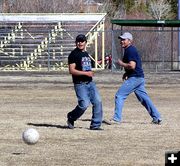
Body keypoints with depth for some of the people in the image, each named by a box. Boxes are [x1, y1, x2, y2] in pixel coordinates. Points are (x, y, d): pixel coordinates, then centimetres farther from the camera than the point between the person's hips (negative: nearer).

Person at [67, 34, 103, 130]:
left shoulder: (86, 54, 18)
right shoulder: (73, 54, -7)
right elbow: (71, 70, -16)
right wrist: (86, 73, -20)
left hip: (90, 83, 7)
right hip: (80, 84, -7)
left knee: (98, 101, -5)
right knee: (84, 104, -16)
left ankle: (95, 125, 1)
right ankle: (71, 117, 11)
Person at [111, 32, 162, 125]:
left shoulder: (130, 50, -14)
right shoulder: (128, 50, 18)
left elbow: (132, 66, -24)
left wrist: (121, 64, -10)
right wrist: (126, 73, 15)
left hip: (134, 78, -11)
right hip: (139, 78, 11)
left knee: (119, 95, -9)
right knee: (144, 98, 13)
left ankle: (116, 119, -12)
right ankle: (157, 118, 13)